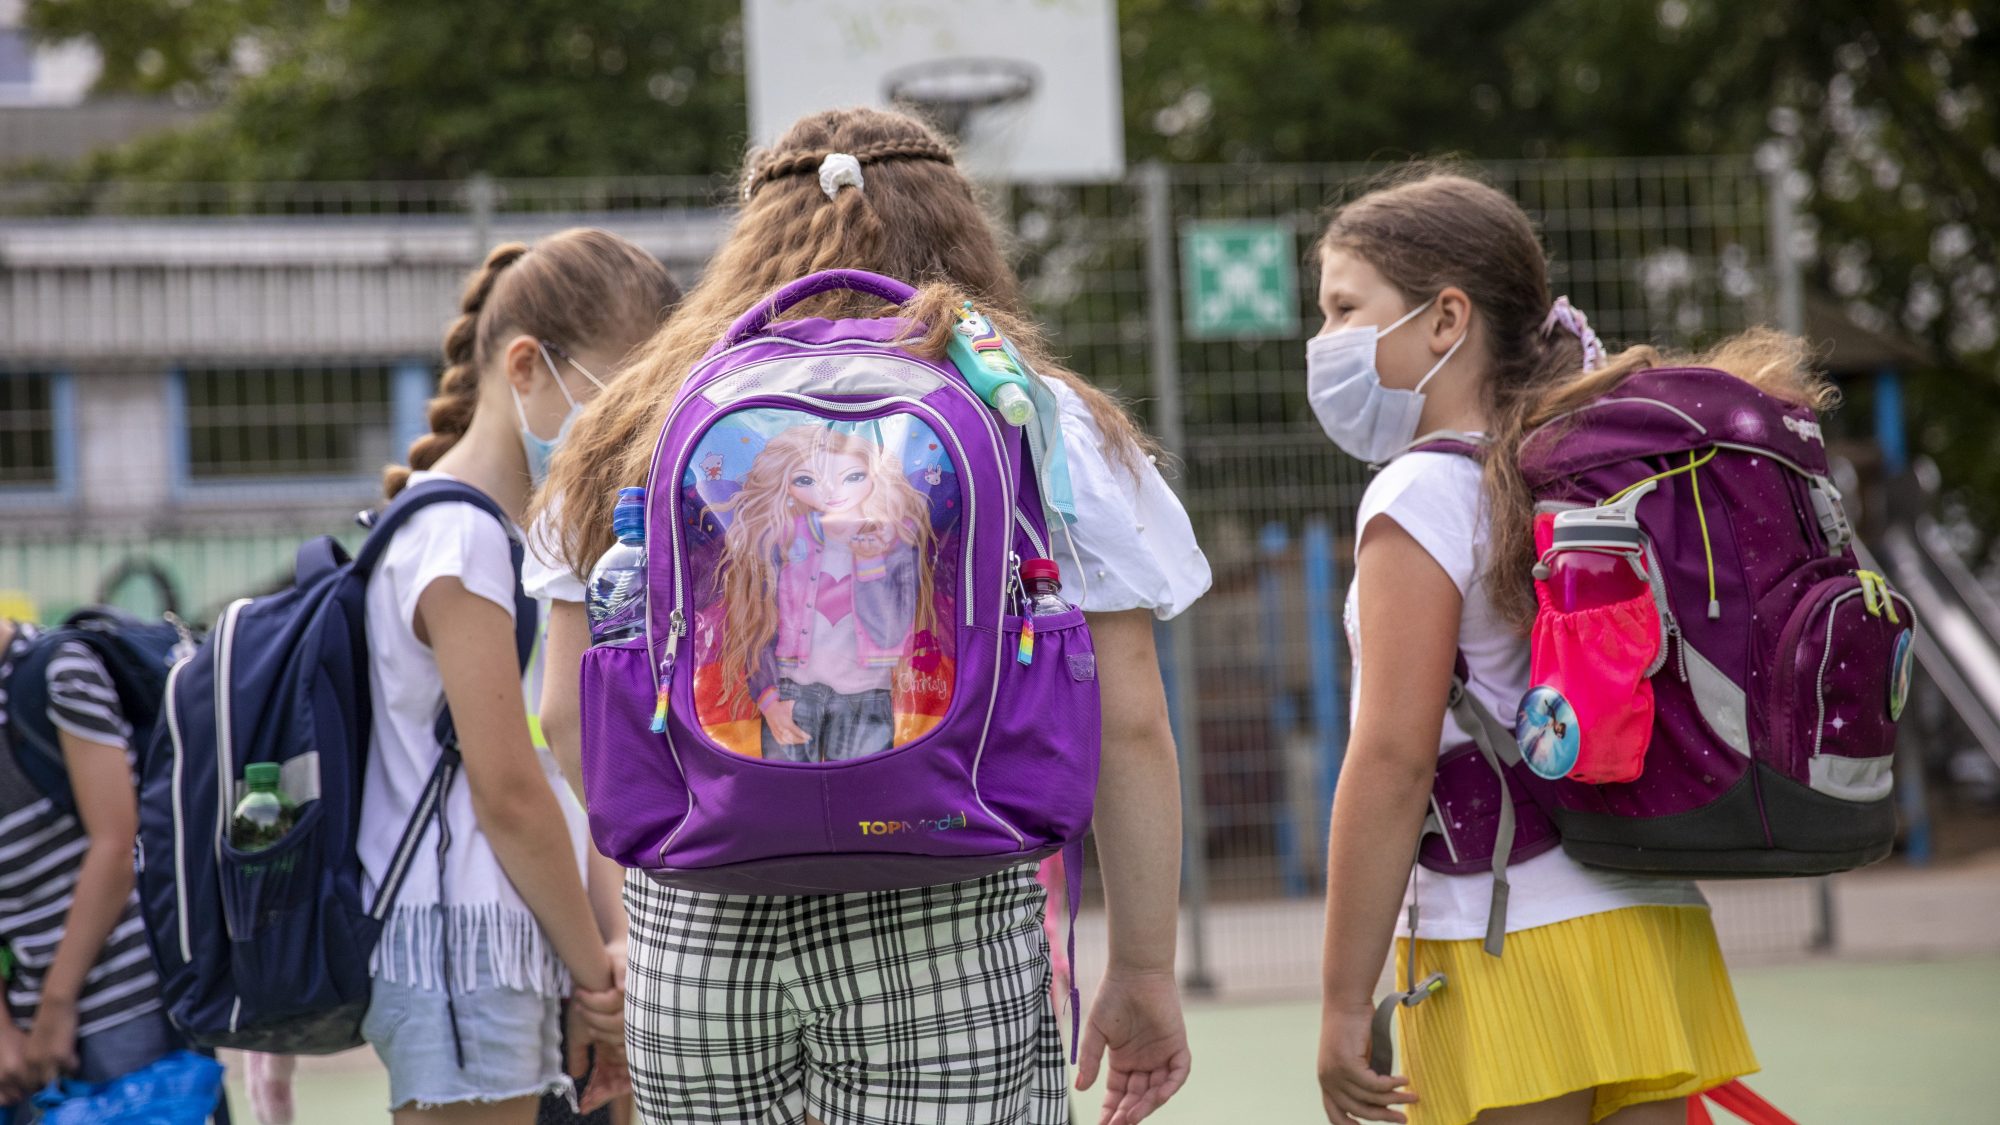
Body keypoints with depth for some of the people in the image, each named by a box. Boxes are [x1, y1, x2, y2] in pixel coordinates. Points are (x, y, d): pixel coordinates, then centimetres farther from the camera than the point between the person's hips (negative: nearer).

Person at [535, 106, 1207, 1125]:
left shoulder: (640, 430, 10)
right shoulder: (1049, 429, 5)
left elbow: (570, 718, 9)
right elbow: (1129, 731, 2)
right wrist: (1144, 971, 9)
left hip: (691, 925, 3)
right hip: (944, 927, -2)